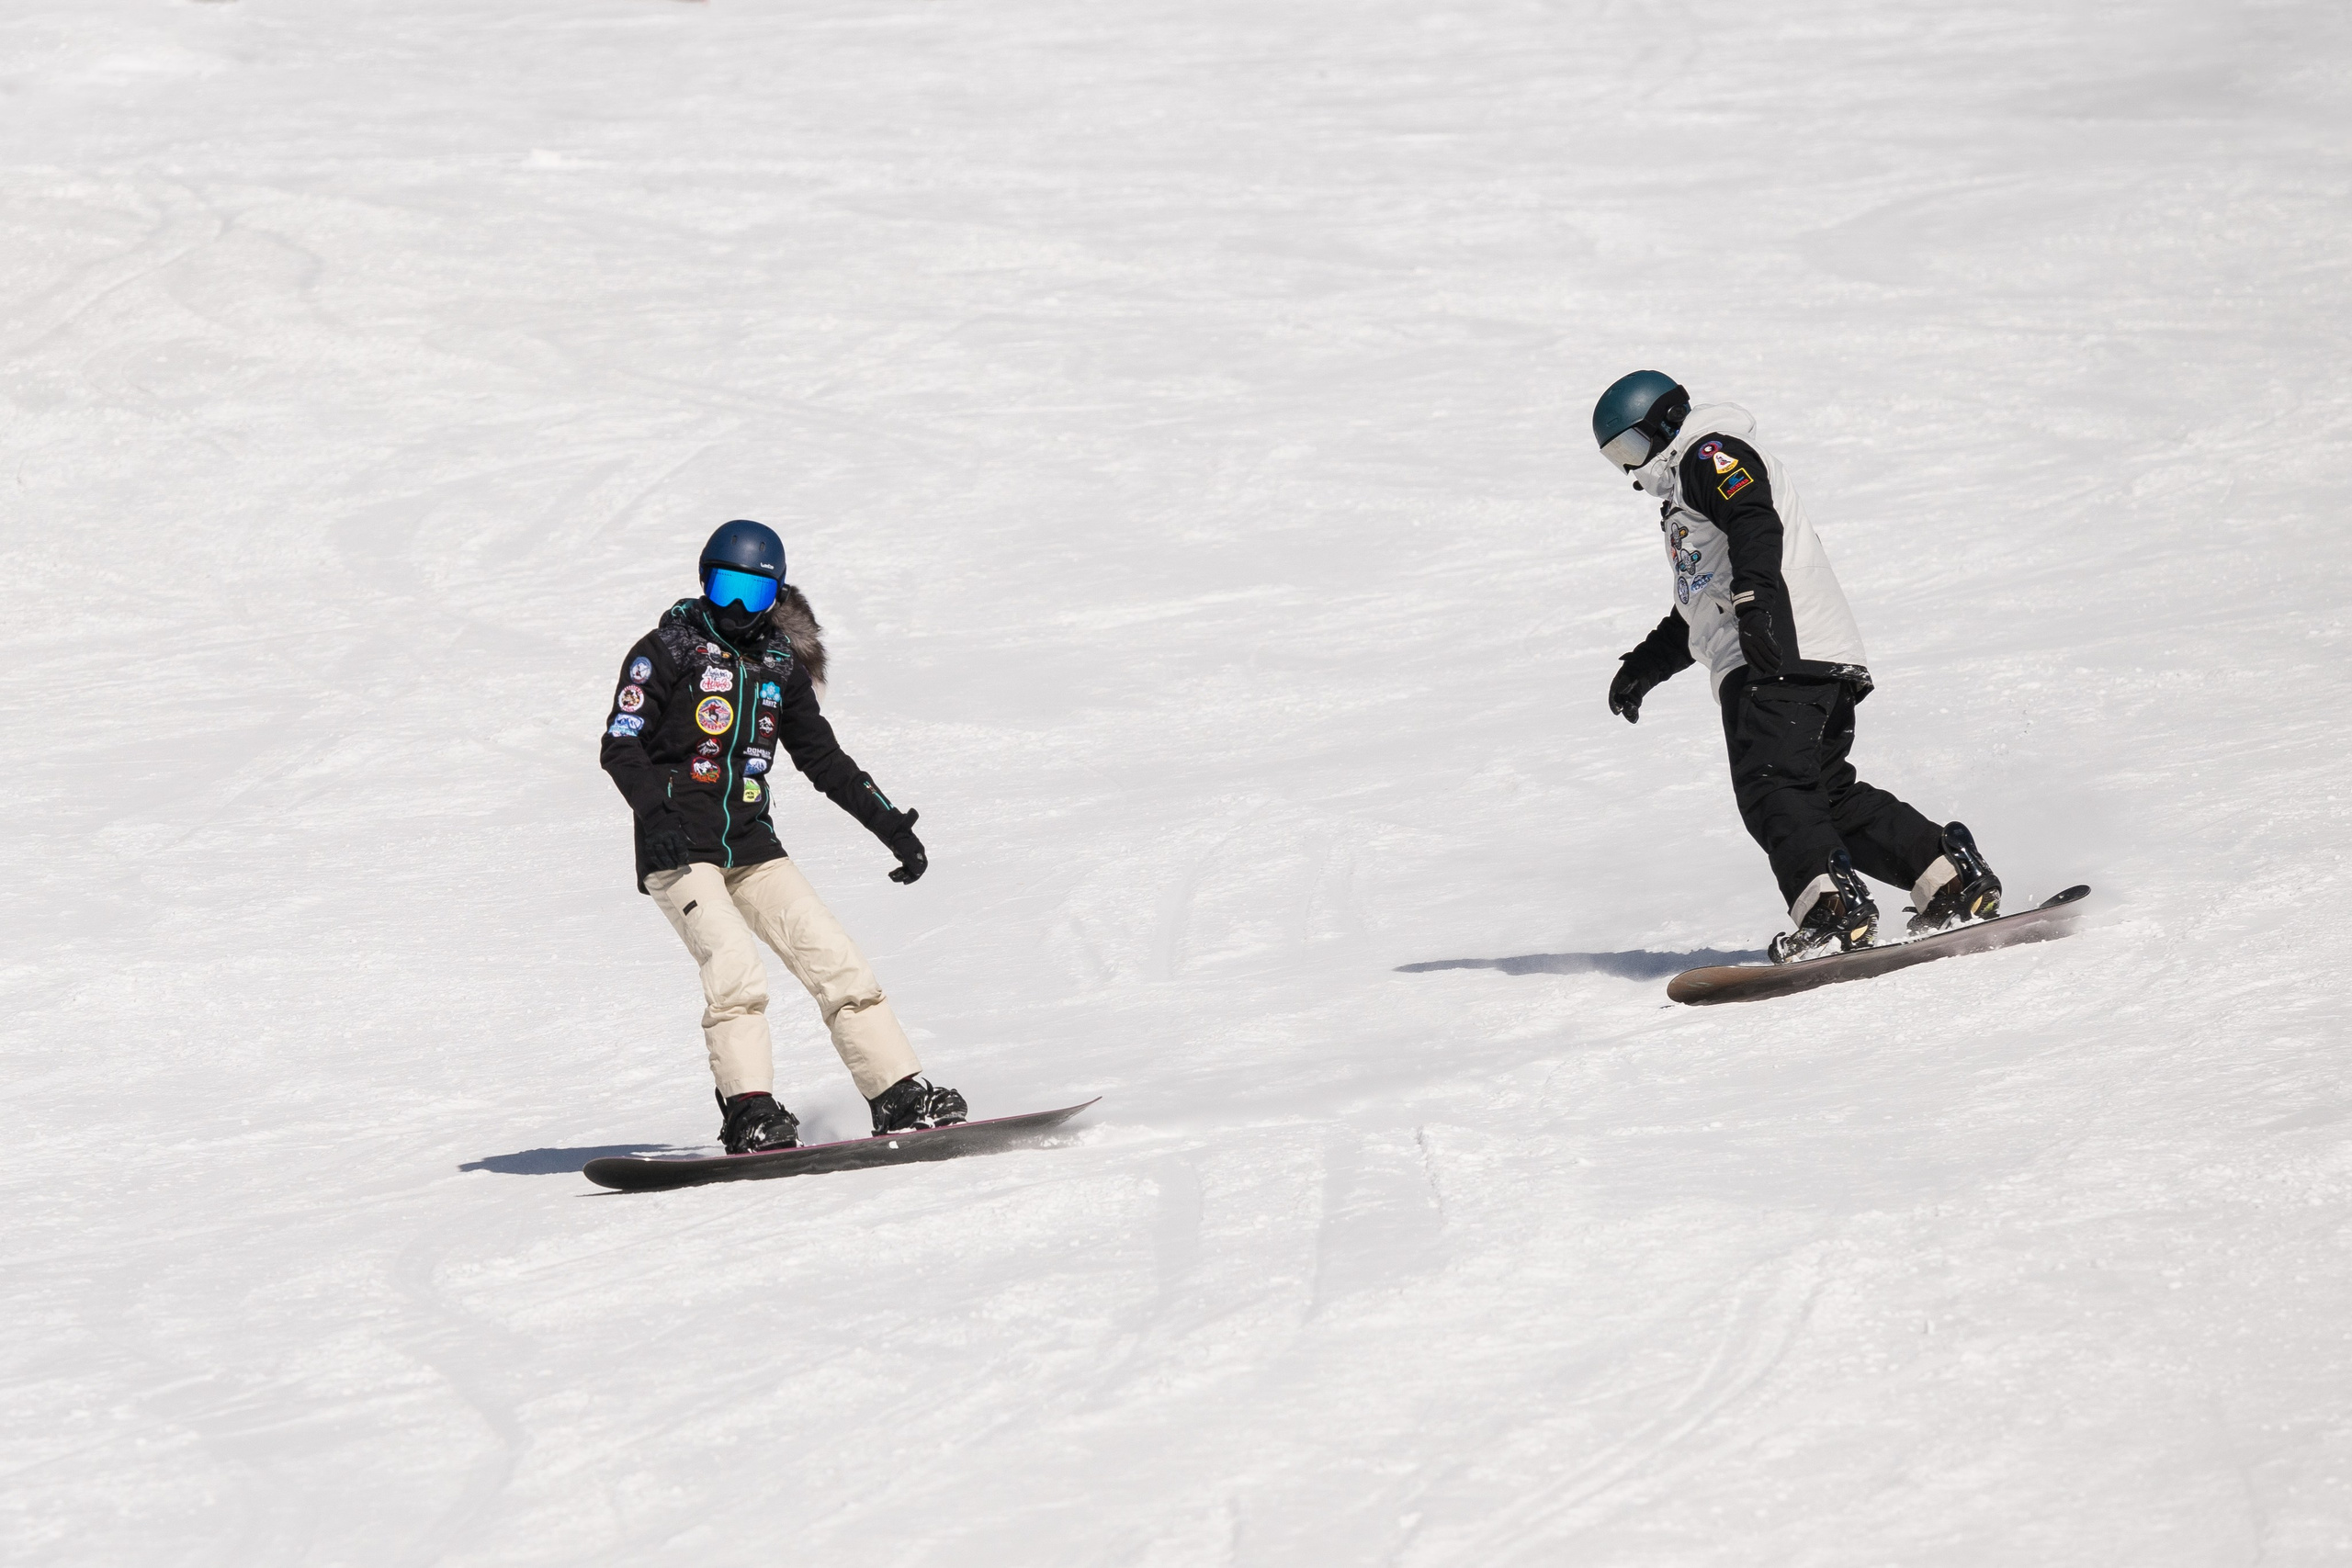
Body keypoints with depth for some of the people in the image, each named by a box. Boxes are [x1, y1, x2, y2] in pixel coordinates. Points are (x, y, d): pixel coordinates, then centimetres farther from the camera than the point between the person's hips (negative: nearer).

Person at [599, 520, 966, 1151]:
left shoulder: (781, 665, 16)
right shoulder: (669, 649, 0)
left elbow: (823, 757, 24)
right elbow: (621, 745, -6)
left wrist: (890, 824, 18)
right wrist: (656, 810, -23)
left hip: (752, 849, 5)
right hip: (679, 850, -5)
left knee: (835, 960, -5)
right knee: (736, 971, -25)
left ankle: (900, 1097, -3)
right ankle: (749, 1114, -26)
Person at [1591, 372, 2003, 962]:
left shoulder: (1710, 453, 5)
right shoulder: (1686, 489, 36)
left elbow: (1755, 522, -16)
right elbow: (1695, 612, 45)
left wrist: (1754, 596, -30)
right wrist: (1644, 665, 43)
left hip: (1779, 654, -10)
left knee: (1769, 787, -22)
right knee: (1831, 797, 5)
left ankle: (1833, 907, -37)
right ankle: (1953, 878, 2)